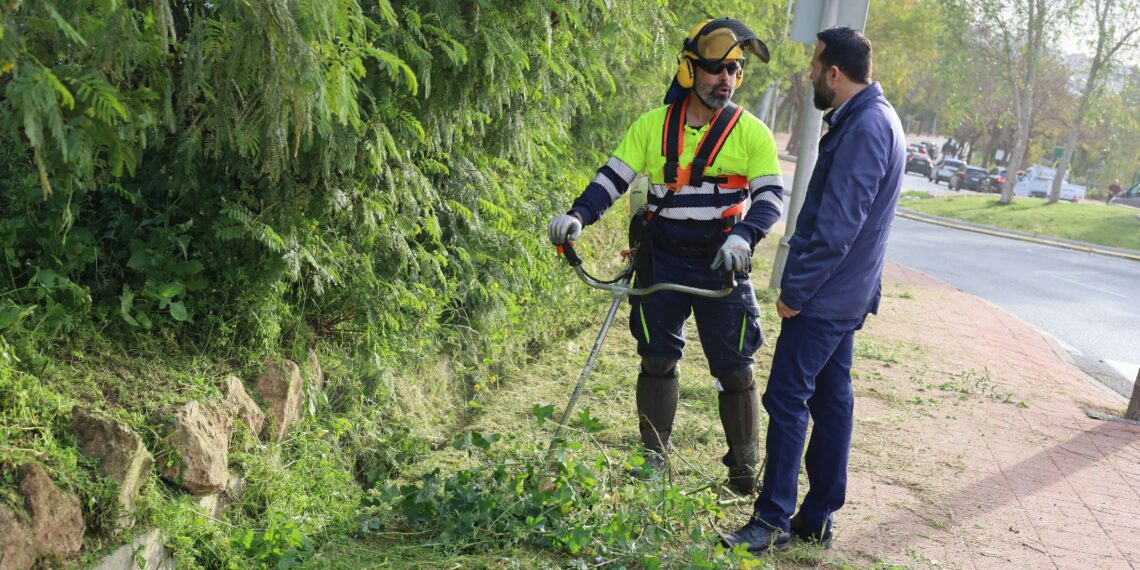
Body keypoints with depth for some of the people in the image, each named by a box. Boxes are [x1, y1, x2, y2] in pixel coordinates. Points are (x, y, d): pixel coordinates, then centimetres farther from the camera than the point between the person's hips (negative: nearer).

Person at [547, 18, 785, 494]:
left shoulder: (751, 133, -6)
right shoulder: (653, 125, -1)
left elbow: (771, 195, -9)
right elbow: (613, 178, -1)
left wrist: (743, 237, -28)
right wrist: (577, 216, -17)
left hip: (722, 267, -2)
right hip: (662, 263, 2)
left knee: (733, 368, 4)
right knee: (657, 361, 11)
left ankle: (744, 465, 21)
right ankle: (652, 455, 25)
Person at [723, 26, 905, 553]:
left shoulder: (864, 127, -19)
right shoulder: (870, 118, 13)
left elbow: (836, 226, -24)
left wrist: (795, 289, -16)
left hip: (824, 294, -10)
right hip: (845, 293, 10)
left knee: (787, 399, -5)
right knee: (831, 399, 13)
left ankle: (773, 519, 3)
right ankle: (818, 517, 22)